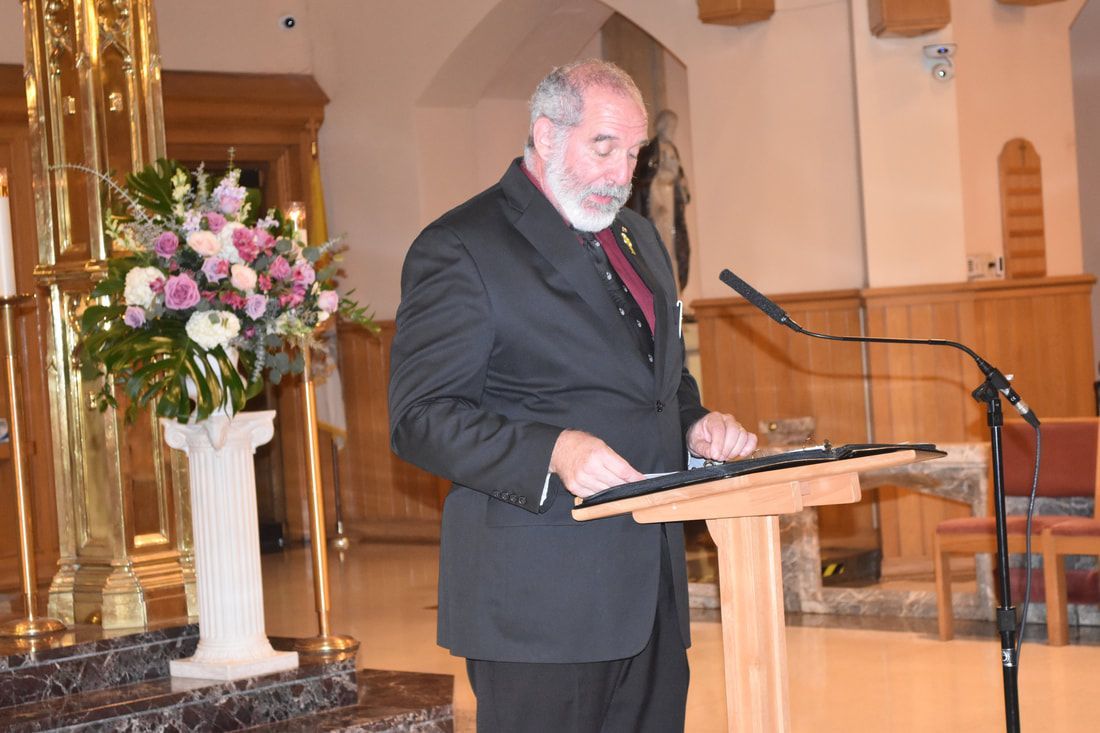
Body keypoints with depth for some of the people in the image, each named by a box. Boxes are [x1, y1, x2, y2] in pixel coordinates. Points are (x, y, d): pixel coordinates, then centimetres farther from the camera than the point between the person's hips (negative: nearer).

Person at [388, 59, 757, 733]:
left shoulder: (637, 236, 18)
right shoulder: (461, 248, -8)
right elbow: (420, 418, -14)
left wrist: (695, 424, 6)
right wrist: (552, 452, -28)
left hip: (651, 586, 8)